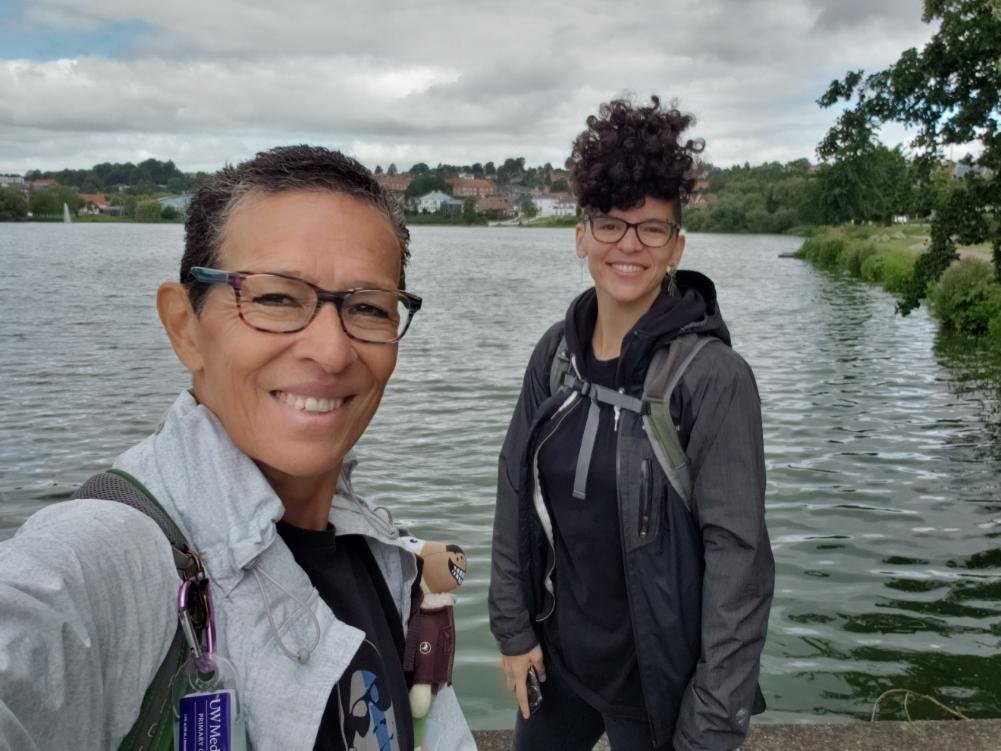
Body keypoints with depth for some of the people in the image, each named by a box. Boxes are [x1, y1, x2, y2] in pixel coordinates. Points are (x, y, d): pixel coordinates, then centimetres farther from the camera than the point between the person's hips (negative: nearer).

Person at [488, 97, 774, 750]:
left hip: (655, 679, -4)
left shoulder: (714, 377, -18)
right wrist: (513, 626, 2)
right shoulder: (555, 352, -4)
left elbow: (738, 554, -18)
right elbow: (516, 494, 2)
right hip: (555, 655, 5)